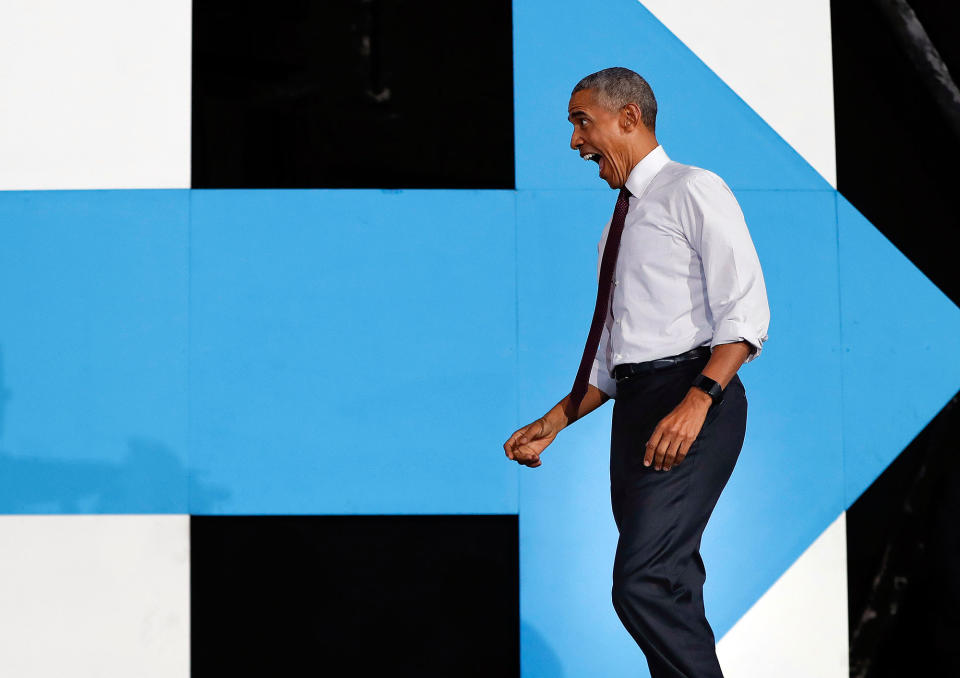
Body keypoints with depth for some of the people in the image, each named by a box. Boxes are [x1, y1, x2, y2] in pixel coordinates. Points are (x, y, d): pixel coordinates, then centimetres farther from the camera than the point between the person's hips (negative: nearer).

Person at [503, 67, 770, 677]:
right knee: (671, 589, 7)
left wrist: (696, 400, -24)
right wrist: (553, 424, 17)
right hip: (635, 403, 8)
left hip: (696, 400, -8)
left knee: (643, 582, -21)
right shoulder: (620, 224, 25)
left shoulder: (693, 191, 0)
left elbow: (746, 312, -11)